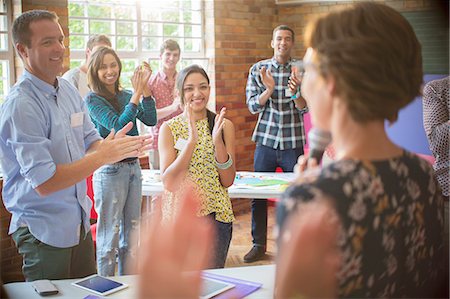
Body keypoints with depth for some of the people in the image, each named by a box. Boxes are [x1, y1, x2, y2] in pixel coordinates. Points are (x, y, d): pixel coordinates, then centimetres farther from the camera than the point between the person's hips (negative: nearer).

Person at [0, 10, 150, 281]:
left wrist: (112, 145, -15)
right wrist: (103, 156, -24)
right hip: (44, 232, -7)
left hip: (80, 223, 8)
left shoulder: (69, 90, 4)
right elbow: (44, 183, -24)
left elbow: (91, 141, 8)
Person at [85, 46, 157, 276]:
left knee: (130, 235, 15)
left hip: (133, 168, 6)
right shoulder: (92, 99, -8)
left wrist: (145, 90, -12)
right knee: (109, 237, 2)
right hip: (109, 171, -6)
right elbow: (117, 126, -19)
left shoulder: (126, 96, 8)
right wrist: (137, 95, -21)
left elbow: (150, 120, -2)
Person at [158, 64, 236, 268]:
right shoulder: (169, 128, -2)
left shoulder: (224, 125, 0)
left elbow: (228, 181, -4)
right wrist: (191, 140, -20)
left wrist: (218, 141, -17)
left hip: (216, 215, 1)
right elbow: (168, 182, -12)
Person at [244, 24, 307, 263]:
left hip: (293, 142, -1)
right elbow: (253, 106, -2)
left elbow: (304, 108, -6)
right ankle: (259, 244, 20)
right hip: (265, 140, 1)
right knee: (258, 195, 5)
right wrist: (269, 89, -21)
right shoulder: (258, 69, 4)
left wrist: (295, 92, -27)